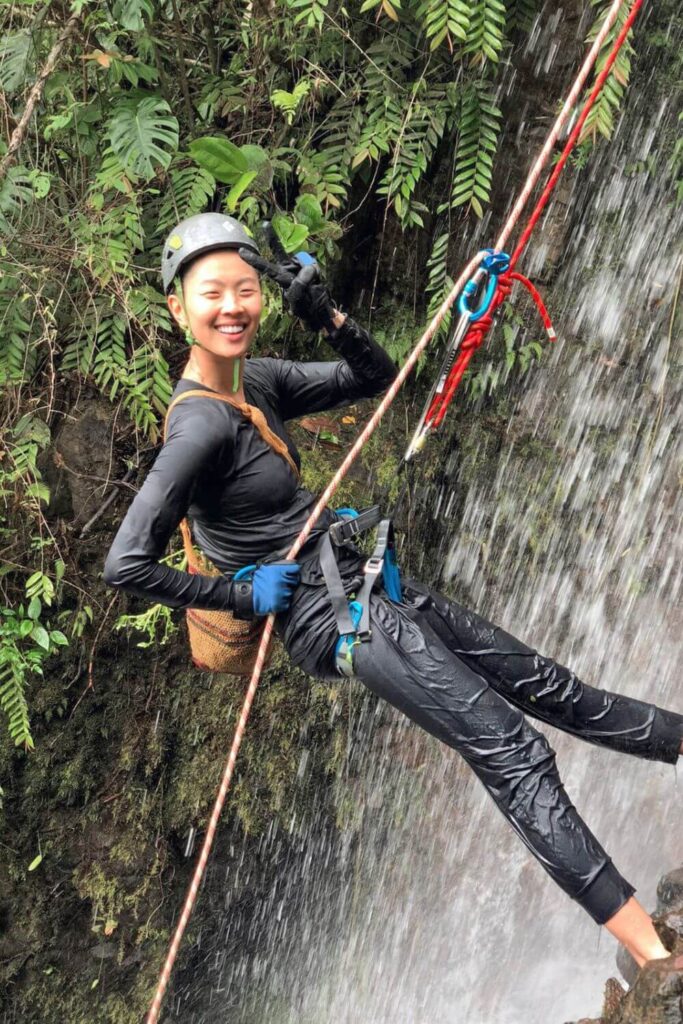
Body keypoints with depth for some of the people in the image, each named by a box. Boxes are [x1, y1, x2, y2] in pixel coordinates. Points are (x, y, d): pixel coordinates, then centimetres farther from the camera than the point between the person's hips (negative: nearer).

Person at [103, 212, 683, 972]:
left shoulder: (258, 381, 5)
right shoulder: (201, 426, -21)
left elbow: (376, 377, 13)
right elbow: (126, 565, -26)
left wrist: (327, 316, -5)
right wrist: (241, 594, -16)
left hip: (362, 581, 9)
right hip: (332, 617, -9)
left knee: (546, 684, 15)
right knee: (515, 754, -13)